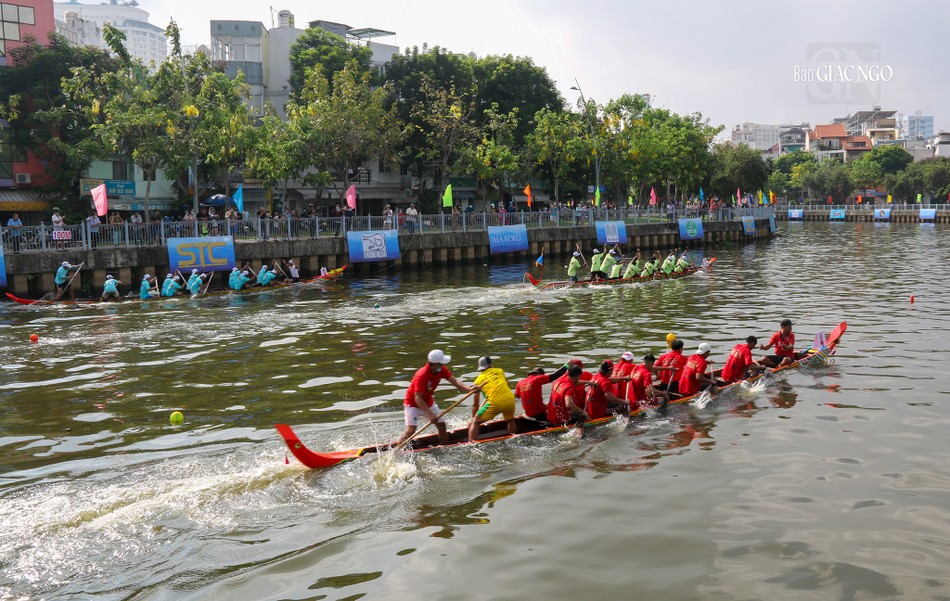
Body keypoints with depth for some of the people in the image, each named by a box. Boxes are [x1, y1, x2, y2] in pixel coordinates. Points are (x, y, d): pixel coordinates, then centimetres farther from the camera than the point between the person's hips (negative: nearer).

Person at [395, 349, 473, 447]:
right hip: (412, 404, -7)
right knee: (411, 430, -20)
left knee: (441, 424, 7)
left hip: (428, 402, 7)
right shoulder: (422, 375, -33)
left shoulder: (442, 370, -12)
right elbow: (417, 398, -34)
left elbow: (455, 382, -19)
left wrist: (469, 390, -36)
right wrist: (430, 414, -39)